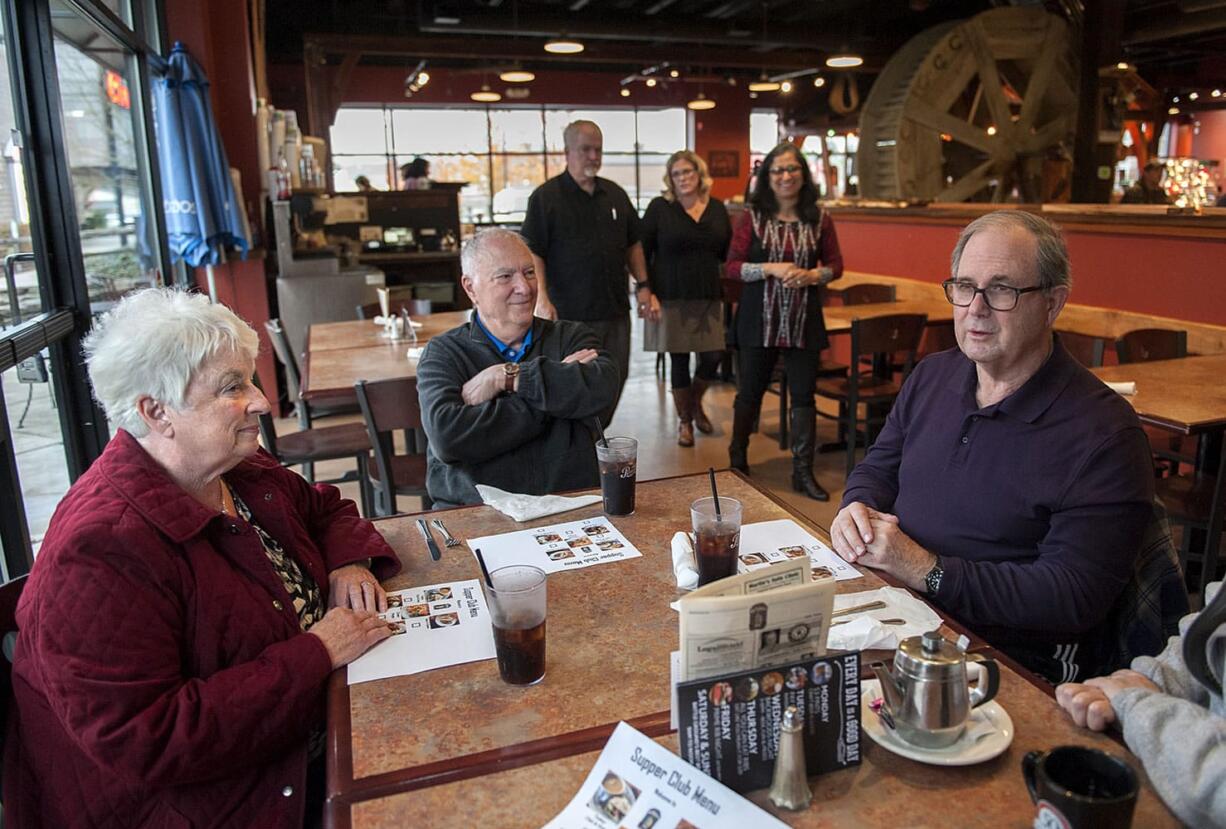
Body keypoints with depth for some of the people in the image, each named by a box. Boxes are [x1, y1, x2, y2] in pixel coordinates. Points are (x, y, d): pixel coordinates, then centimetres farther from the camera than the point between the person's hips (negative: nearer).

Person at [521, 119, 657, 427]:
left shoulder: (615, 194, 12)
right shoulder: (545, 197, -4)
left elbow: (633, 244, 18)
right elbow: (533, 252, -9)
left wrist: (643, 286, 8)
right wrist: (542, 300, -20)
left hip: (615, 309, 6)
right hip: (570, 312, -5)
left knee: (616, 378, 11)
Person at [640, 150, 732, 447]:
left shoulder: (717, 208, 8)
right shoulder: (660, 208, -2)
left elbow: (727, 253, 14)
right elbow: (642, 253, -3)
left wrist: (726, 287, 7)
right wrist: (646, 293, -9)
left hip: (709, 298, 3)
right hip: (671, 298, -3)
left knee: (713, 357, 0)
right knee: (679, 360, 3)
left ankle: (695, 403, 30)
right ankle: (684, 421, 21)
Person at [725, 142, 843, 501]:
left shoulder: (819, 218, 4)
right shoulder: (752, 217, -1)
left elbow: (836, 265, 9)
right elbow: (732, 267, -4)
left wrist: (812, 275, -12)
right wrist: (772, 269, -17)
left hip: (804, 321, 1)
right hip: (759, 320, -1)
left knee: (803, 395, 3)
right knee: (750, 392, 11)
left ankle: (803, 471, 14)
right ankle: (738, 460, 31)